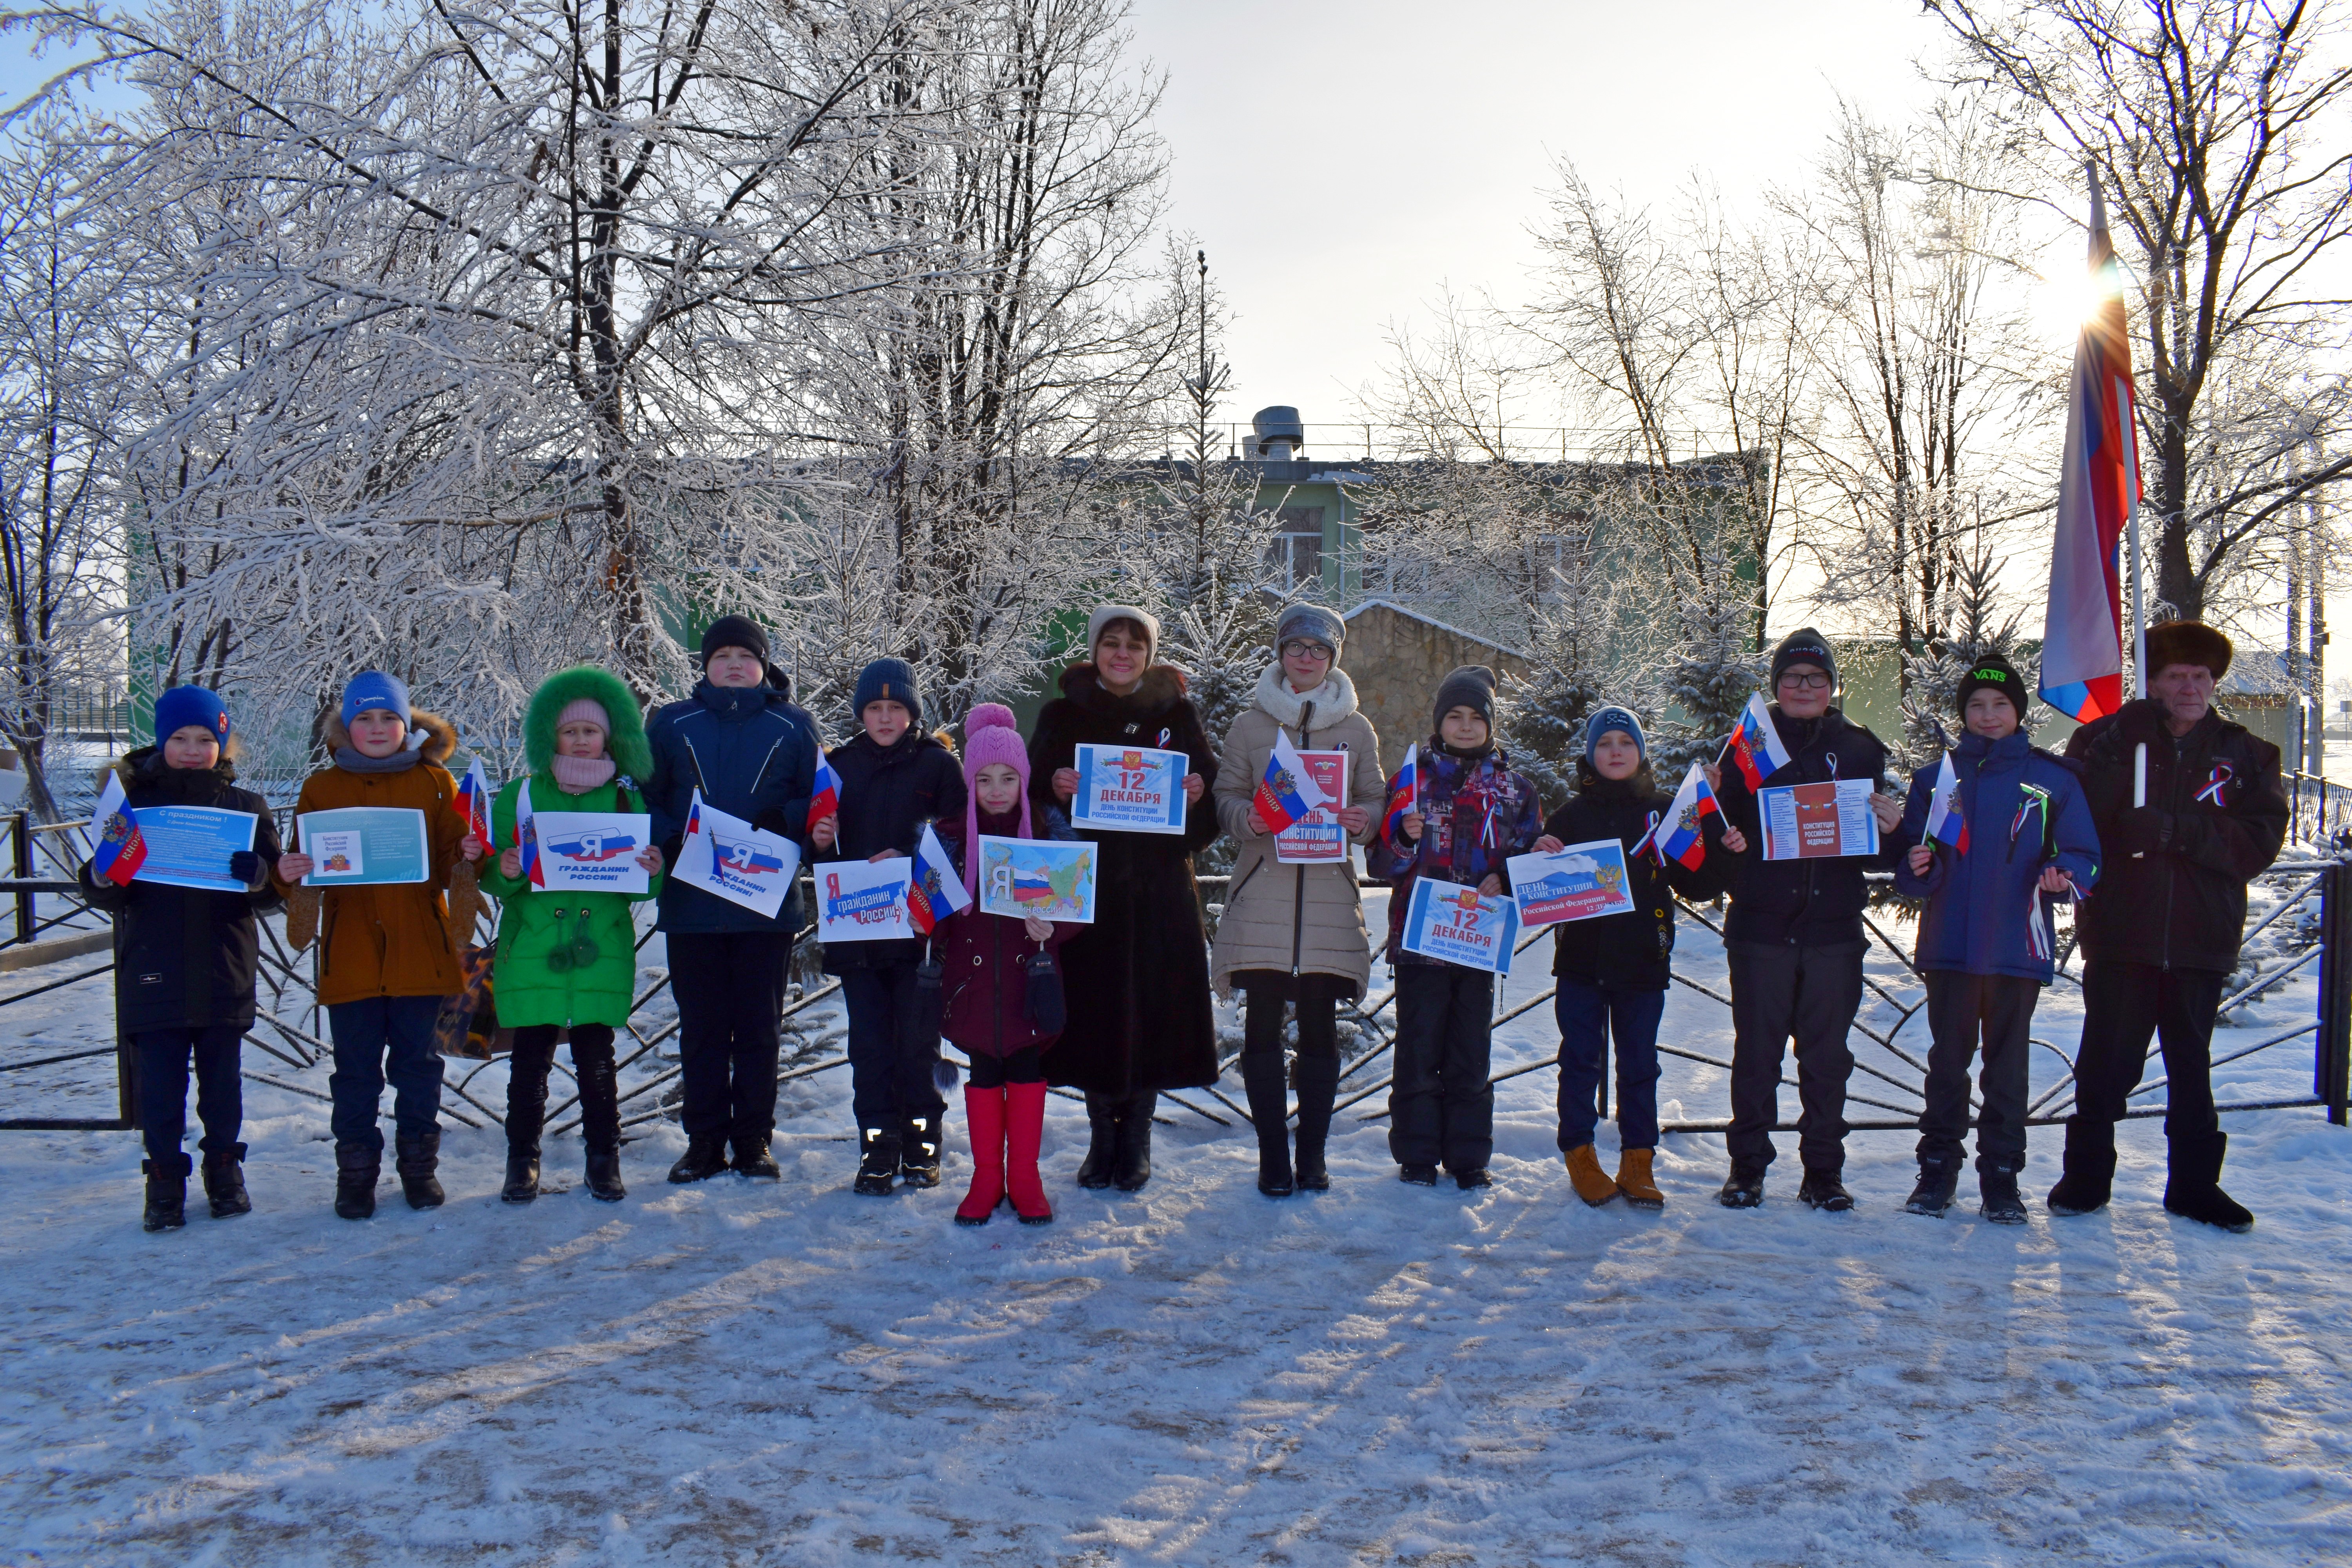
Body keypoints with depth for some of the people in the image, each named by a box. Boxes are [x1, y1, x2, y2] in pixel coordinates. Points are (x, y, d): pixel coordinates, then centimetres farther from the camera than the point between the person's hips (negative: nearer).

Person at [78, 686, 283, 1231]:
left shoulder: (246, 807, 4)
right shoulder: (135, 802, 3)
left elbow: (273, 894, 1)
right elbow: (107, 895, 3)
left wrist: (257, 875, -22)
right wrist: (103, 876, -21)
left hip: (224, 974, 1)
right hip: (154, 973, 0)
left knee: (222, 1079, 10)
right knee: (161, 1083, 2)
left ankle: (224, 1170, 25)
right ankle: (165, 1181, 13)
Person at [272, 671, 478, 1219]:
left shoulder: (434, 782, 5)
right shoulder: (322, 788, 5)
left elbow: (447, 867, 3)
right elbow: (309, 869, 4)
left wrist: (467, 857, -19)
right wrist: (289, 876, -17)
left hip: (419, 951, 0)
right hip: (351, 956, 0)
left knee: (417, 1066, 10)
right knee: (356, 1071, 7)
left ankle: (419, 1165, 23)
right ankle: (356, 1173, 19)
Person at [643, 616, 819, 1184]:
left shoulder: (793, 726, 7)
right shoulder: (672, 724, 10)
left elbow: (818, 801, 5)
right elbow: (644, 799, 9)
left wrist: (782, 822, -15)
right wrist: (668, 843, -10)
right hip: (691, 903, 1)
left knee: (760, 1026, 5)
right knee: (701, 1027, 7)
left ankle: (755, 1141, 15)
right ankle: (705, 1141, 16)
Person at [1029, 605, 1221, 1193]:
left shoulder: (1176, 713, 8)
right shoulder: (1063, 715, 7)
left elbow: (1211, 786, 7)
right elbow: (1034, 789, 3)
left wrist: (1198, 793, -15)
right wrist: (1055, 788, -18)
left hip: (1160, 886, 0)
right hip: (1088, 884, 0)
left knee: (1153, 1005, 0)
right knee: (1093, 1004, 0)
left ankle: (1136, 1139, 15)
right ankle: (1102, 1137, 16)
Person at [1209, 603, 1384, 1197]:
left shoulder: (1356, 729, 11)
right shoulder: (1250, 724, 9)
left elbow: (1376, 800, 11)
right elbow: (1225, 795, 8)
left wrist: (1362, 821, -11)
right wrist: (1246, 818, -14)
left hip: (1328, 888, 1)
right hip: (1262, 889, 0)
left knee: (1319, 1024, 2)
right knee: (1263, 1024, -2)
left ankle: (1312, 1154, 13)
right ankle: (1273, 1157, 7)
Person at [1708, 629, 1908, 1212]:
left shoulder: (1858, 749, 9)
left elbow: (1878, 852, 10)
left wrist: (1891, 830, -11)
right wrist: (1712, 802, -19)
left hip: (1834, 928, 1)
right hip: (1761, 925, -1)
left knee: (1827, 1055, 7)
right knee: (1756, 1051, 4)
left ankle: (1823, 1170, 17)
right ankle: (1747, 1166, 15)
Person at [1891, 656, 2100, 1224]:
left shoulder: (2052, 778, 5)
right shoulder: (1935, 778, 10)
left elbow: (2085, 856, 5)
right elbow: (1909, 871, 10)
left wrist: (2063, 876, -16)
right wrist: (1918, 870, -12)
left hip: (2018, 947, -1)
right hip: (1949, 944, 2)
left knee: (2008, 1063, 4)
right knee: (1947, 1060, 8)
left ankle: (2002, 1177, 12)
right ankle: (1938, 1170, 16)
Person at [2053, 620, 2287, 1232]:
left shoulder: (2246, 755, 7)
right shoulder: (2109, 739, 3)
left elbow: (2261, 841, -6)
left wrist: (2177, 830, -19)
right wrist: (2112, 749, -20)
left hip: (2201, 941, 2)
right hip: (2120, 935, -2)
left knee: (2191, 1065, 14)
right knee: (2108, 1061, 1)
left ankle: (2194, 1183, 25)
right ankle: (2086, 1176, 15)